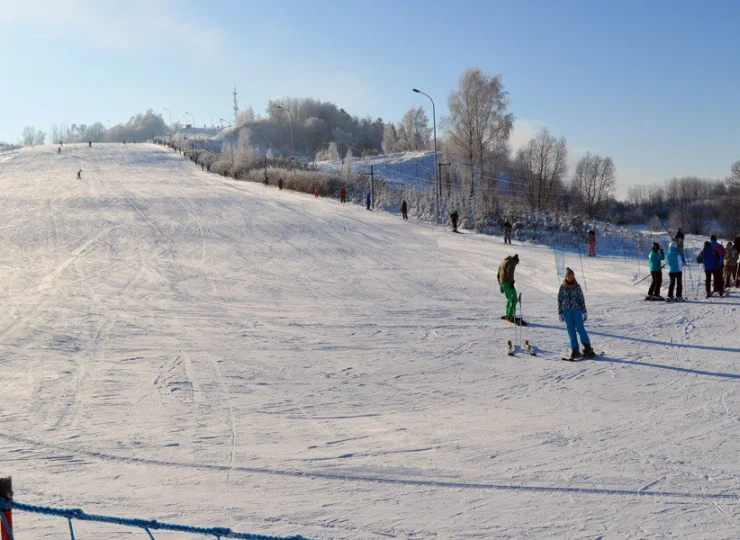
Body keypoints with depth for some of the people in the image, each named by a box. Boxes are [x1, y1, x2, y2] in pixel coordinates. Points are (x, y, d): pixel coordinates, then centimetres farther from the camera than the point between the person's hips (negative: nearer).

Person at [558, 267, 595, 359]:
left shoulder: (577, 286, 2)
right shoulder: (562, 287, 3)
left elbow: (582, 299, 6)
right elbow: (559, 300, 7)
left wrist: (584, 312, 4)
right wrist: (560, 313, 5)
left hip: (577, 309, -1)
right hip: (566, 311, 1)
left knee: (580, 328, -8)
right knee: (571, 330, 2)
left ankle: (587, 347, -2)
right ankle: (575, 350, 5)